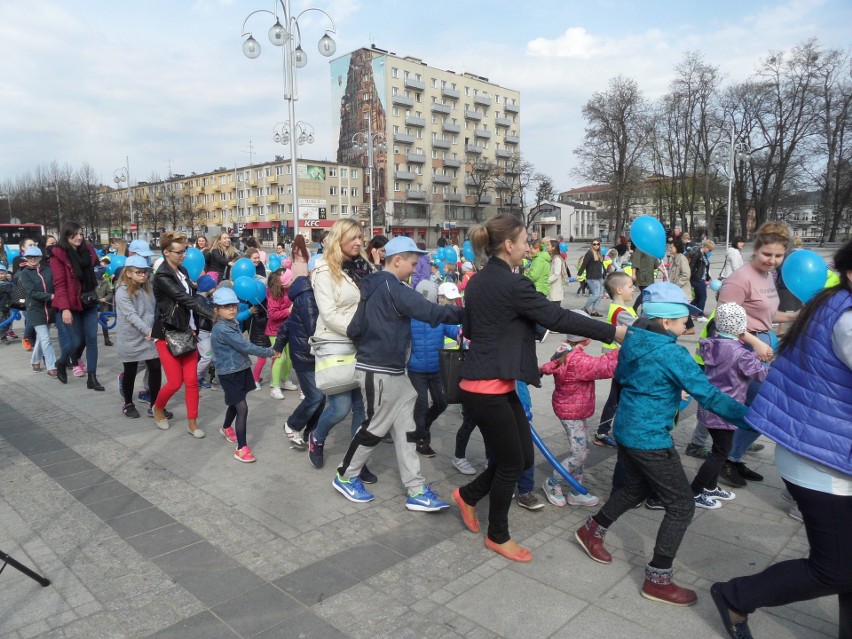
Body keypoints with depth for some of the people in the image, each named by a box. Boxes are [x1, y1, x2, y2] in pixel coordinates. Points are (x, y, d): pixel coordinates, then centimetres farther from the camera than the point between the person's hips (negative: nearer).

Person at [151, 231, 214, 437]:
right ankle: (157, 408, 29)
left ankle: (192, 423, 16)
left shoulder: (183, 271, 9)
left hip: (187, 331, 7)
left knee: (192, 380, 4)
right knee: (175, 382, -1)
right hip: (167, 334, -6)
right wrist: (213, 316, -30)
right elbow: (186, 300, -24)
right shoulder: (162, 277, -17)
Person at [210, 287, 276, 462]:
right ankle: (241, 449, -6)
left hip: (240, 369, 9)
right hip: (229, 374, -9)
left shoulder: (232, 324, 7)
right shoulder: (222, 329, -24)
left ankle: (226, 428, 51)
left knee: (236, 403, 25)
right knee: (242, 408, -11)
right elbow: (245, 347, -25)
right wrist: (270, 352, -18)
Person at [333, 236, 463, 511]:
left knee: (405, 427, 8)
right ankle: (345, 477, 26)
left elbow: (354, 328, 14)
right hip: (380, 372, -10)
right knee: (375, 427, 5)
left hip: (391, 370, 10)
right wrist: (465, 314, -19)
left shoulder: (373, 287, 13)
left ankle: (416, 491, 13)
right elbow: (430, 312, -25)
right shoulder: (393, 287, -17)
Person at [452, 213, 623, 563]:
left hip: (492, 382, 9)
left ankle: (468, 495, 32)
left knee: (523, 456, 15)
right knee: (512, 463, 7)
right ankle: (498, 536, 26)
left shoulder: (479, 280, 10)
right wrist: (613, 332, -8)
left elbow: (468, 329, 20)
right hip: (488, 388, -9)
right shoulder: (511, 283, -18)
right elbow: (558, 317, -16)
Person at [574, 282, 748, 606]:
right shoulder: (672, 354, -21)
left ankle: (591, 531, 39)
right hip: (650, 440, -8)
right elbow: (708, 395, -21)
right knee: (681, 506, 5)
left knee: (636, 489, 28)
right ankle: (657, 580, 12)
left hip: (625, 430, 9)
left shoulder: (632, 341, 2)